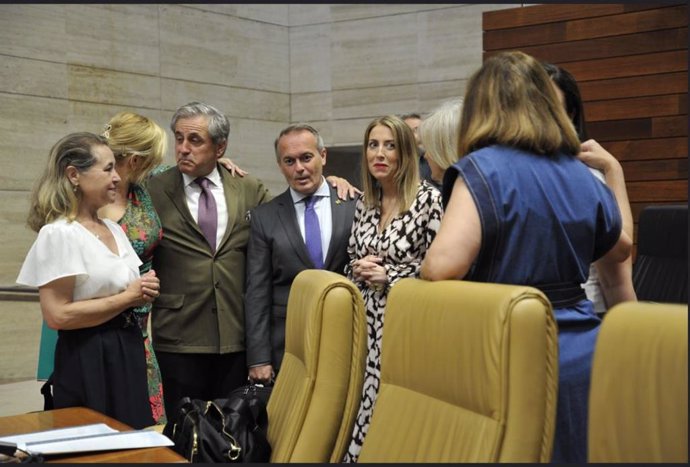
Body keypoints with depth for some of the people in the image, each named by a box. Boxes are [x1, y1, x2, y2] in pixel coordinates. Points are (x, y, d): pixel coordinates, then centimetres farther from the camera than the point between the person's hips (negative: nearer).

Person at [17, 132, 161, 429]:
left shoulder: (113, 229, 10)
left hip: (127, 352, 8)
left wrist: (144, 290, -1)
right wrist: (127, 297, -14)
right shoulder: (59, 234, -14)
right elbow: (57, 315, -20)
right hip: (87, 361, -8)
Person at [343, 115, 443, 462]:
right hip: (366, 319, 6)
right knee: (360, 404, 8)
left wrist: (389, 275, -15)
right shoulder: (363, 203, 11)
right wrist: (358, 269, -3)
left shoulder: (429, 200, -8)